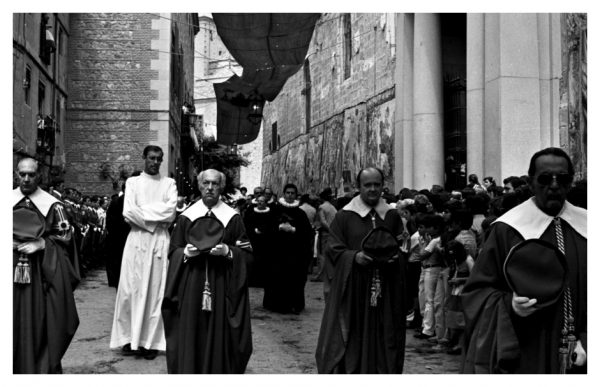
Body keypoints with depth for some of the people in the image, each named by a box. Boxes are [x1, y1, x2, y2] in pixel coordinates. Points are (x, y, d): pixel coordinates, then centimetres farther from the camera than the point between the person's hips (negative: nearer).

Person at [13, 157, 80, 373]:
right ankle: (15, 367, 17)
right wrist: (12, 243, -5)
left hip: (43, 270, -2)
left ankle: (43, 369, 14)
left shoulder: (52, 204, -2)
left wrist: (41, 244, -12)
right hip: (12, 269, 2)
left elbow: (65, 235, 1)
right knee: (15, 321, 5)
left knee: (41, 321, 2)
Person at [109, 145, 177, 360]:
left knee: (156, 290, 0)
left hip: (160, 240, 0)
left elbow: (170, 212, -6)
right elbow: (128, 212, -5)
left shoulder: (169, 183, 9)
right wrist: (155, 220, -7)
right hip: (136, 239, 0)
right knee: (132, 289, -2)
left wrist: (142, 211, -7)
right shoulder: (132, 182, 8)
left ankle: (151, 341, 5)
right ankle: (130, 338, 8)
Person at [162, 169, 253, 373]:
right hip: (191, 286, 1)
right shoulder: (187, 217, 5)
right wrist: (185, 252, -12)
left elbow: (246, 252, 2)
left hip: (221, 286, -1)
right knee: (190, 334, 2)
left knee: (219, 335, 1)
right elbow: (173, 251, 8)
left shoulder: (233, 218, 1)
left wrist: (228, 251, -16)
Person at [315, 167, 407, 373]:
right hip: (352, 289, -2)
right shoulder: (344, 216, 0)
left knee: (381, 339, 5)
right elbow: (333, 249, -2)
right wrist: (354, 256, -19)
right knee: (351, 340, -1)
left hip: (385, 291, 3)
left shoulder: (392, 216, 9)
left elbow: (402, 247, 12)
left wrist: (394, 256, -9)